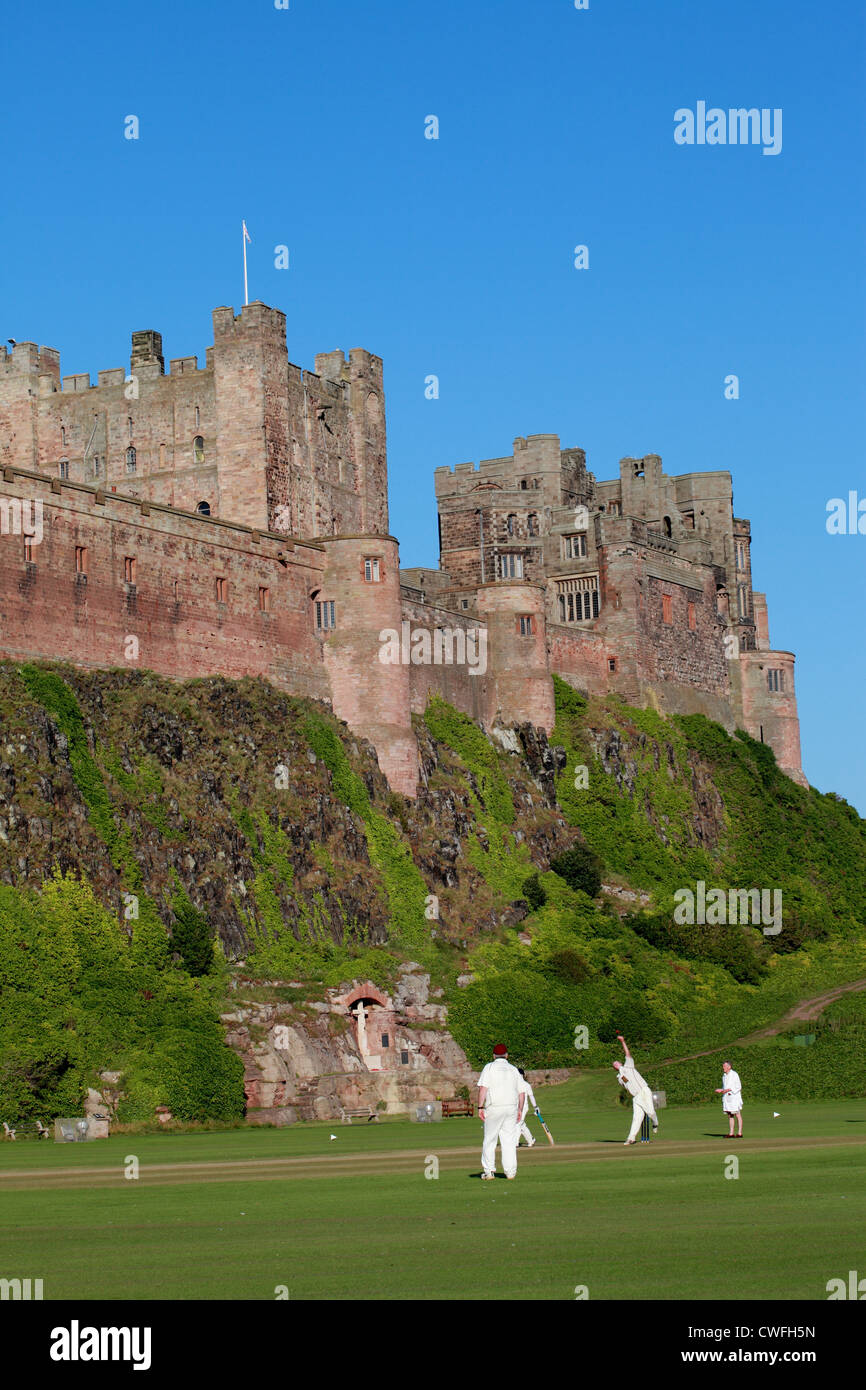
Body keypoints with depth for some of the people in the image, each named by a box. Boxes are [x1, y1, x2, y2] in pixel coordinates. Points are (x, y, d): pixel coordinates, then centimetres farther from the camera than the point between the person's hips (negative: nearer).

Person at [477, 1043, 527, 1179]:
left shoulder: (490, 1067, 1)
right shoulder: (514, 1070, 12)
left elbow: (483, 1088, -10)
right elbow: (522, 1092, 10)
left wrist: (480, 1107, -10)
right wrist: (520, 1109, 17)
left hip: (494, 1108, -3)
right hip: (511, 1107, 3)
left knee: (489, 1140, 5)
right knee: (509, 1140, 7)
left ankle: (489, 1171, 2)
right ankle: (510, 1171, 4)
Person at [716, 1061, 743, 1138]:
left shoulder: (734, 1075, -10)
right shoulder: (724, 1075, 13)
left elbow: (738, 1087, -13)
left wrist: (728, 1090, -21)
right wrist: (720, 1090, 3)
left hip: (734, 1096, -8)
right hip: (727, 1097, 8)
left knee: (738, 1115, -4)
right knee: (730, 1115, 6)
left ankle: (740, 1133, -3)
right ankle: (731, 1133, 7)